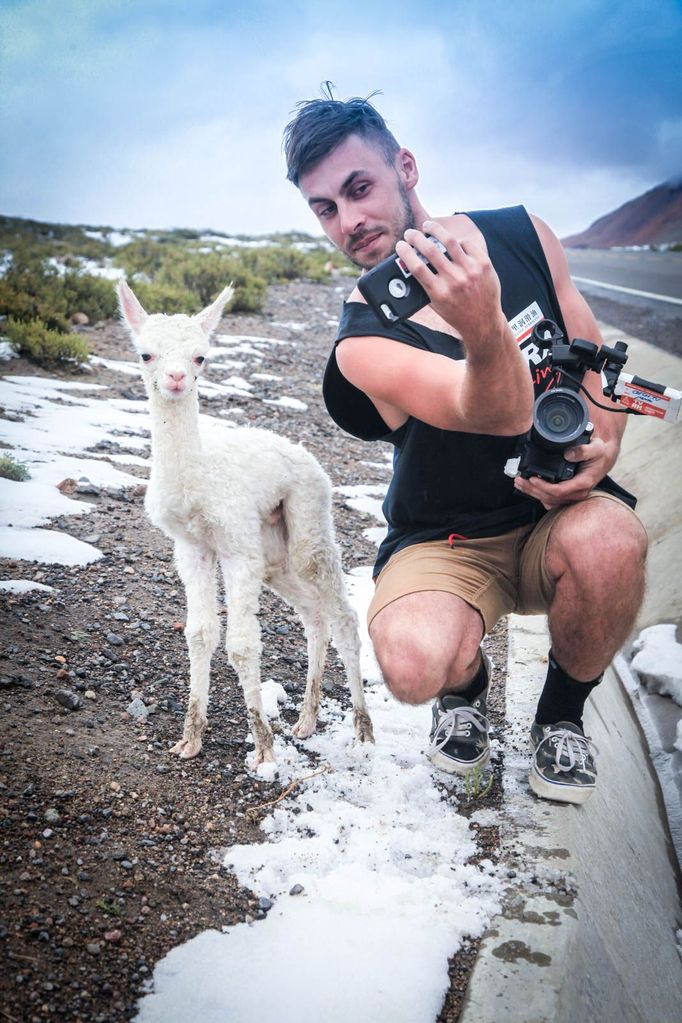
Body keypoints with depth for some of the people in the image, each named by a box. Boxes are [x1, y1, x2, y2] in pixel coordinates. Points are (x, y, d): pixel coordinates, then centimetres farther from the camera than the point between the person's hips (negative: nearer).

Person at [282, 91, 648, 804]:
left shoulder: (520, 235, -4)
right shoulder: (364, 346, -19)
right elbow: (501, 412, -34)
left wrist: (605, 444, -14)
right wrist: (483, 332, -56)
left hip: (557, 514, 3)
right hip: (448, 546, -2)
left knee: (608, 540, -34)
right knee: (414, 666, -33)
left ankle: (562, 713, 0)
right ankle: (468, 684, 10)